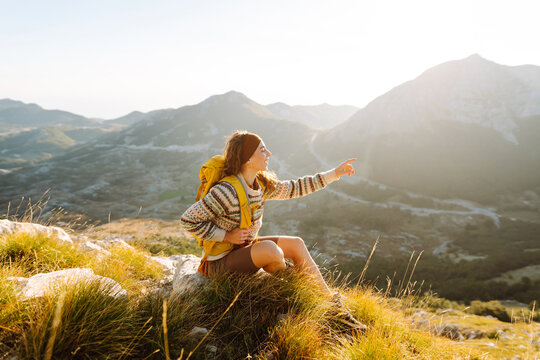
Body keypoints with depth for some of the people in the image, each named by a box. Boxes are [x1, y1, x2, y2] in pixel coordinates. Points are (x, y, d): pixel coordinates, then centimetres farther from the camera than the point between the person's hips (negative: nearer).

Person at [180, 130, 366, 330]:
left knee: (295, 244, -4)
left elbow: (294, 188, 9)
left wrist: (335, 174, 8)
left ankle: (331, 302, 3)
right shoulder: (226, 192, -27)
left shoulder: (261, 184, -2)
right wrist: (227, 236, -23)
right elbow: (188, 219, -23)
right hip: (220, 263, -8)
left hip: (244, 249, 8)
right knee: (270, 248, -31)